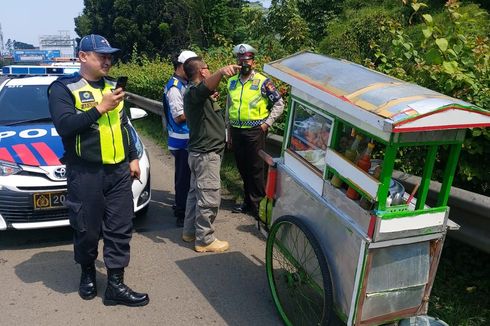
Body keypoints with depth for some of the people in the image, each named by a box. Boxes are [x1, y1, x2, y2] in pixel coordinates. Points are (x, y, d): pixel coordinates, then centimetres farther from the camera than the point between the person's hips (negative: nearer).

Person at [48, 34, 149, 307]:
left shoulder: (112, 86, 16)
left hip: (119, 171, 5)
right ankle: (88, 272, 35)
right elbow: (64, 126, -18)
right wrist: (100, 108, -19)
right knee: (87, 230, 8)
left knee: (120, 228, 5)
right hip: (86, 173, -5)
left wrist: (133, 158, 16)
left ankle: (116, 285, 15)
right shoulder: (64, 88, -3)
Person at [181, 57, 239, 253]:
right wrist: (221, 72, -60)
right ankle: (205, 240, 5)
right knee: (209, 197, -4)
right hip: (207, 153, -11)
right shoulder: (194, 91, -17)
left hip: (200, 151, 11)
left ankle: (190, 231, 30)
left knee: (196, 192, 18)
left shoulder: (193, 93, 15)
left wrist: (211, 100, 25)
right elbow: (207, 86, -43)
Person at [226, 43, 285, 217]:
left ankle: (258, 204, 11)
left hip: (255, 131, -5)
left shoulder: (262, 82, -5)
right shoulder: (232, 82, 11)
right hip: (237, 131, 5)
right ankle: (248, 201, 26)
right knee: (242, 168, 12)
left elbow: (279, 104, -2)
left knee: (256, 169, -2)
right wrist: (230, 132, 16)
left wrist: (267, 123, -8)